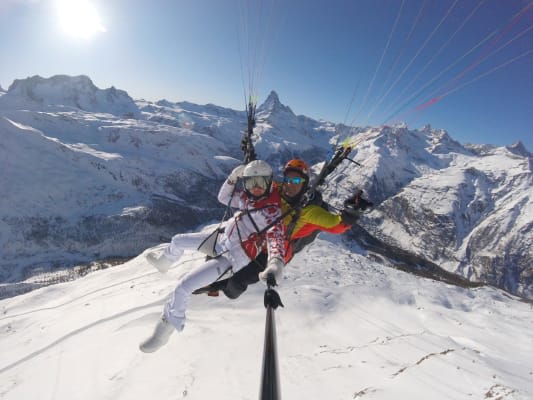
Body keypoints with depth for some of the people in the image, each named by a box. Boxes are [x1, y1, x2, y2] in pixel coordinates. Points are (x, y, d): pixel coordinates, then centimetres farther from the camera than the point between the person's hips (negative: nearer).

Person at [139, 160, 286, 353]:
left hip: (231, 259, -8)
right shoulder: (247, 197, -3)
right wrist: (233, 177, -6)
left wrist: (275, 263, -58)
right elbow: (224, 197, 11)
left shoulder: (272, 212, -24)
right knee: (177, 241, 21)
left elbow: (276, 238, -39)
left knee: (183, 287, -15)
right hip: (221, 239, 8)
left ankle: (164, 331, 12)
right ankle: (163, 261, 59)